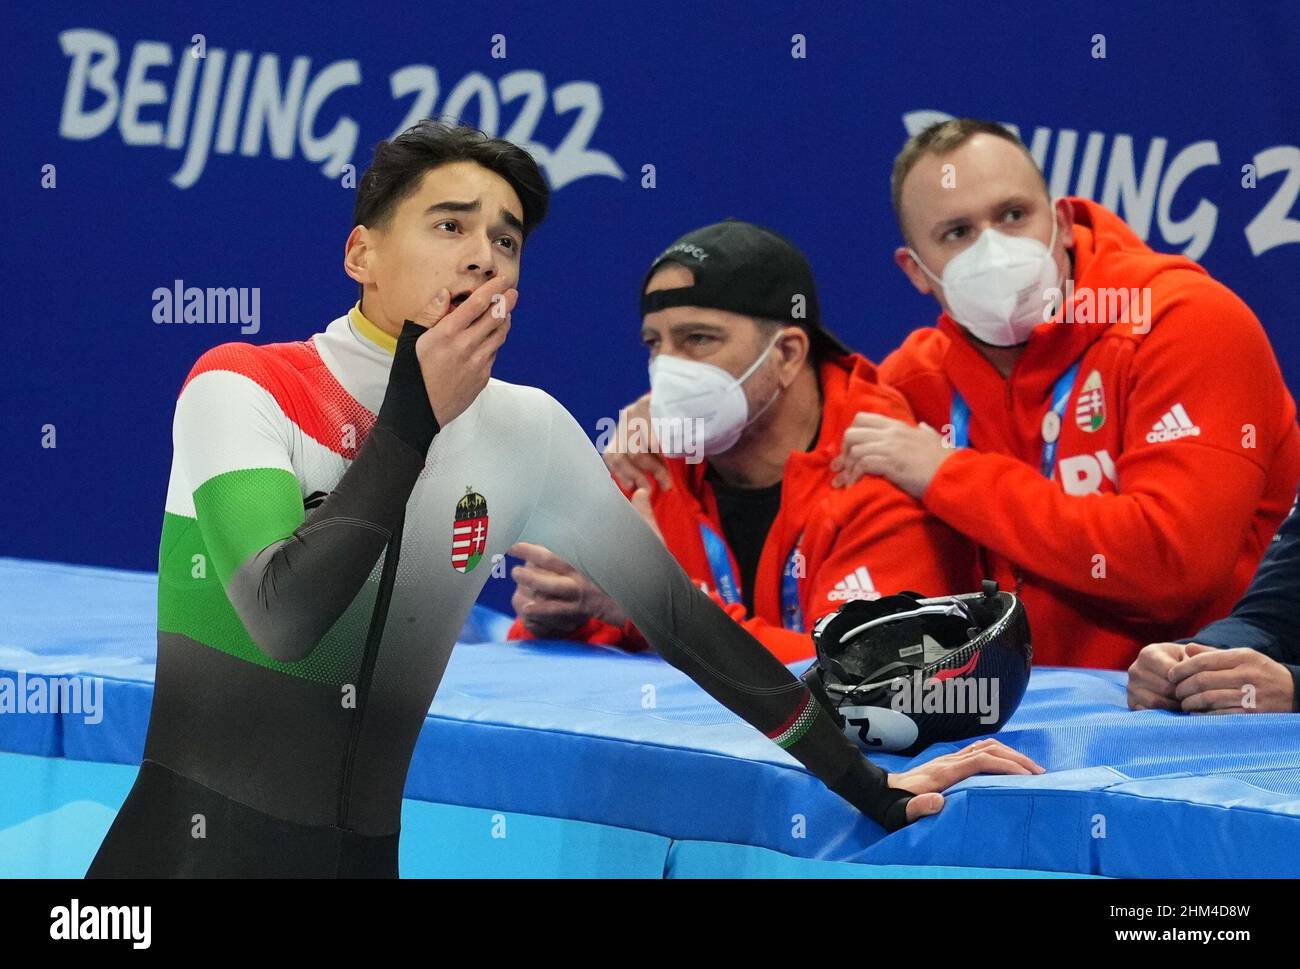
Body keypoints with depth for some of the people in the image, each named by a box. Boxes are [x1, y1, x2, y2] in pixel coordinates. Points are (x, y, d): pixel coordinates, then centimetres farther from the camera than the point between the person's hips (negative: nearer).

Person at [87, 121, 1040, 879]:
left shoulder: (525, 430, 4)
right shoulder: (238, 391, -9)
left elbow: (677, 613, 9)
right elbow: (284, 617, -23)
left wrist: (871, 788, 8)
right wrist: (414, 422, -18)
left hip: (362, 855, 5)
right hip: (189, 847, -4)